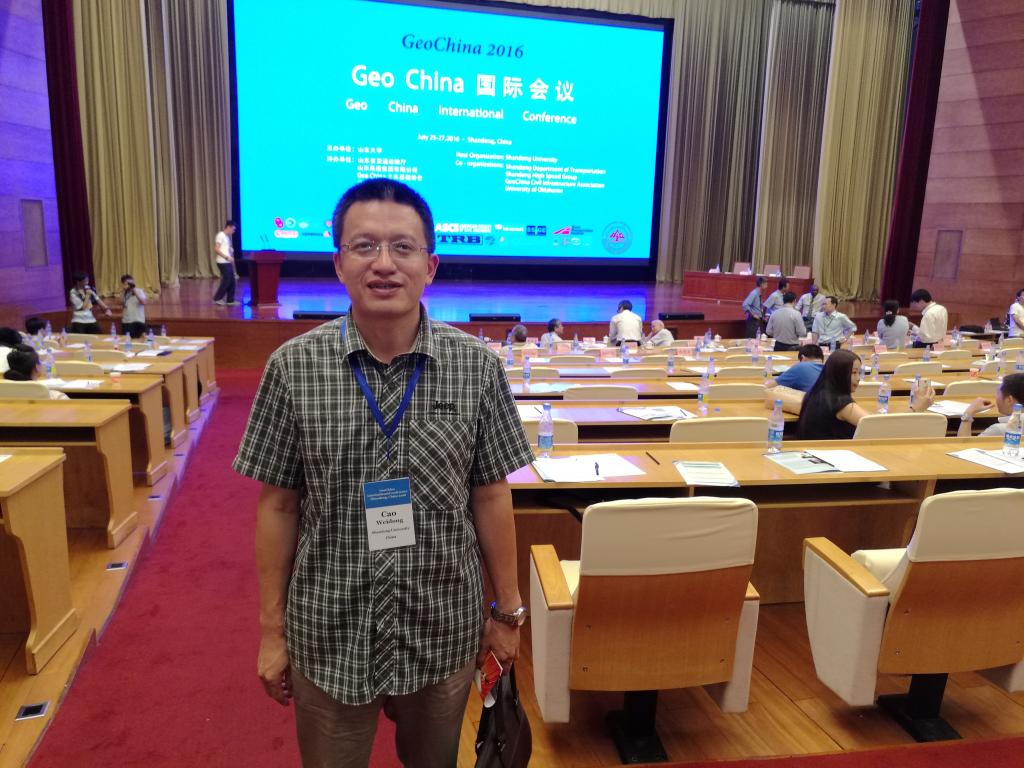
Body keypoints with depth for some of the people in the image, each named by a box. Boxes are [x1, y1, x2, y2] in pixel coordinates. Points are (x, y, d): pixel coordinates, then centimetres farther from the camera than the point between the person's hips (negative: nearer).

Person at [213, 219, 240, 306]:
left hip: (228, 262, 9)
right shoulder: (220, 235, -9)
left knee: (232, 281, 7)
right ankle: (217, 298, -1)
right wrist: (227, 257, -18)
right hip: (223, 262, -9)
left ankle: (230, 300, 12)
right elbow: (216, 249, -16)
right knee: (227, 280, -9)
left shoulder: (227, 237, 18)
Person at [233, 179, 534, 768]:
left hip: (445, 630, 1)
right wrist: (271, 628, 1)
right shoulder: (293, 367, -10)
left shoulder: (477, 367, -9)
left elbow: (491, 497, -2)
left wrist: (507, 610, 3)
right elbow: (278, 504, -3)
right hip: (329, 636, 0)